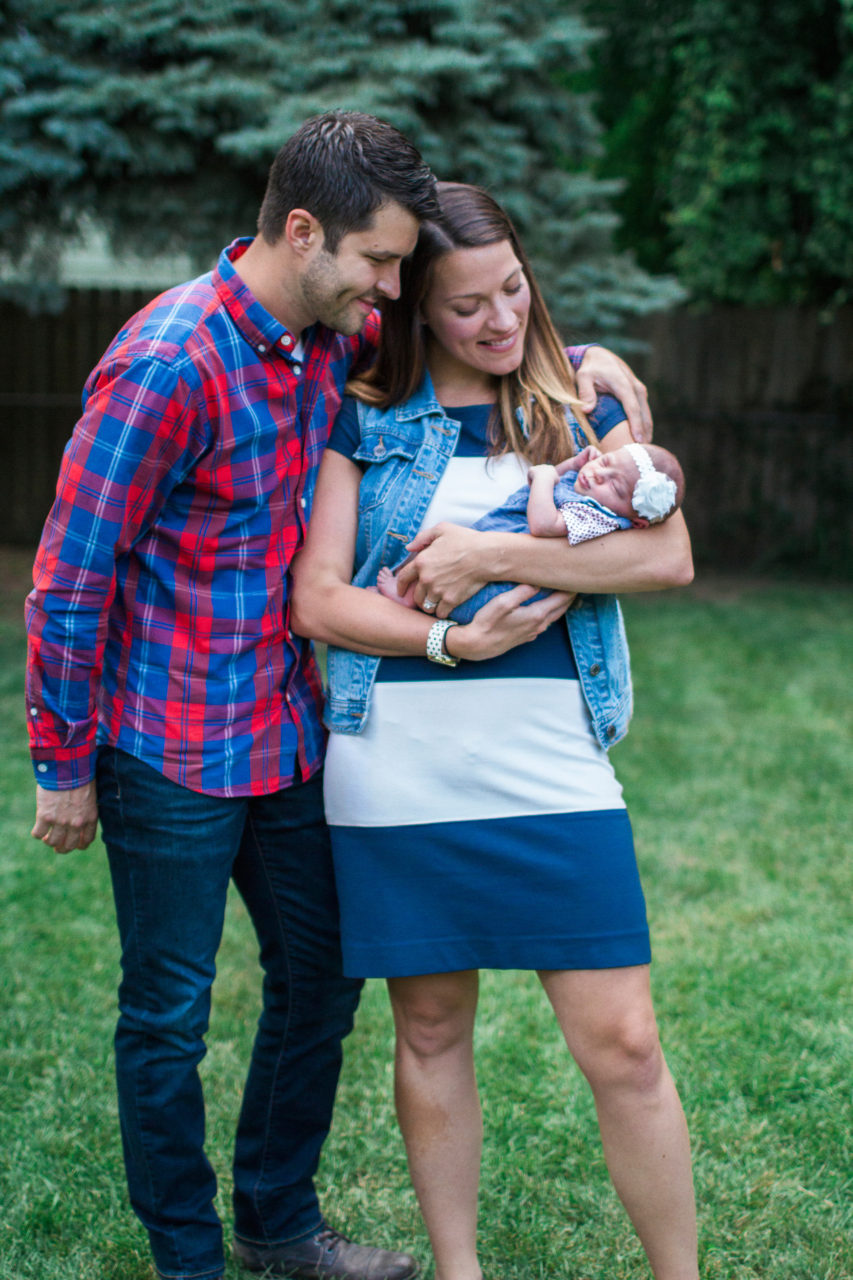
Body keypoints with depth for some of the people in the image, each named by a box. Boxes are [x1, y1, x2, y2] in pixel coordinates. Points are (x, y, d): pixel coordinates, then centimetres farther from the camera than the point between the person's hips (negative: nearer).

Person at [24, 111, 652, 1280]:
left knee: (322, 978, 18)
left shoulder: (330, 336, 1)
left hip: (291, 734, 8)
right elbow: (71, 578, -16)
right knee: (167, 1017, 6)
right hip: (172, 756, -8)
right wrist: (64, 764, -11)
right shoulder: (168, 365, -22)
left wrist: (581, 360, 0)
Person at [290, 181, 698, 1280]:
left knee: (623, 1046, -1)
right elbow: (317, 600, -1)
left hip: (552, 767, 0)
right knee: (431, 1032, 11)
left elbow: (669, 556, -5)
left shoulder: (584, 394, 7)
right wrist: (455, 639, -15)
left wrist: (492, 553, -12)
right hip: (399, 772, 0)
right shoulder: (367, 417, 5)